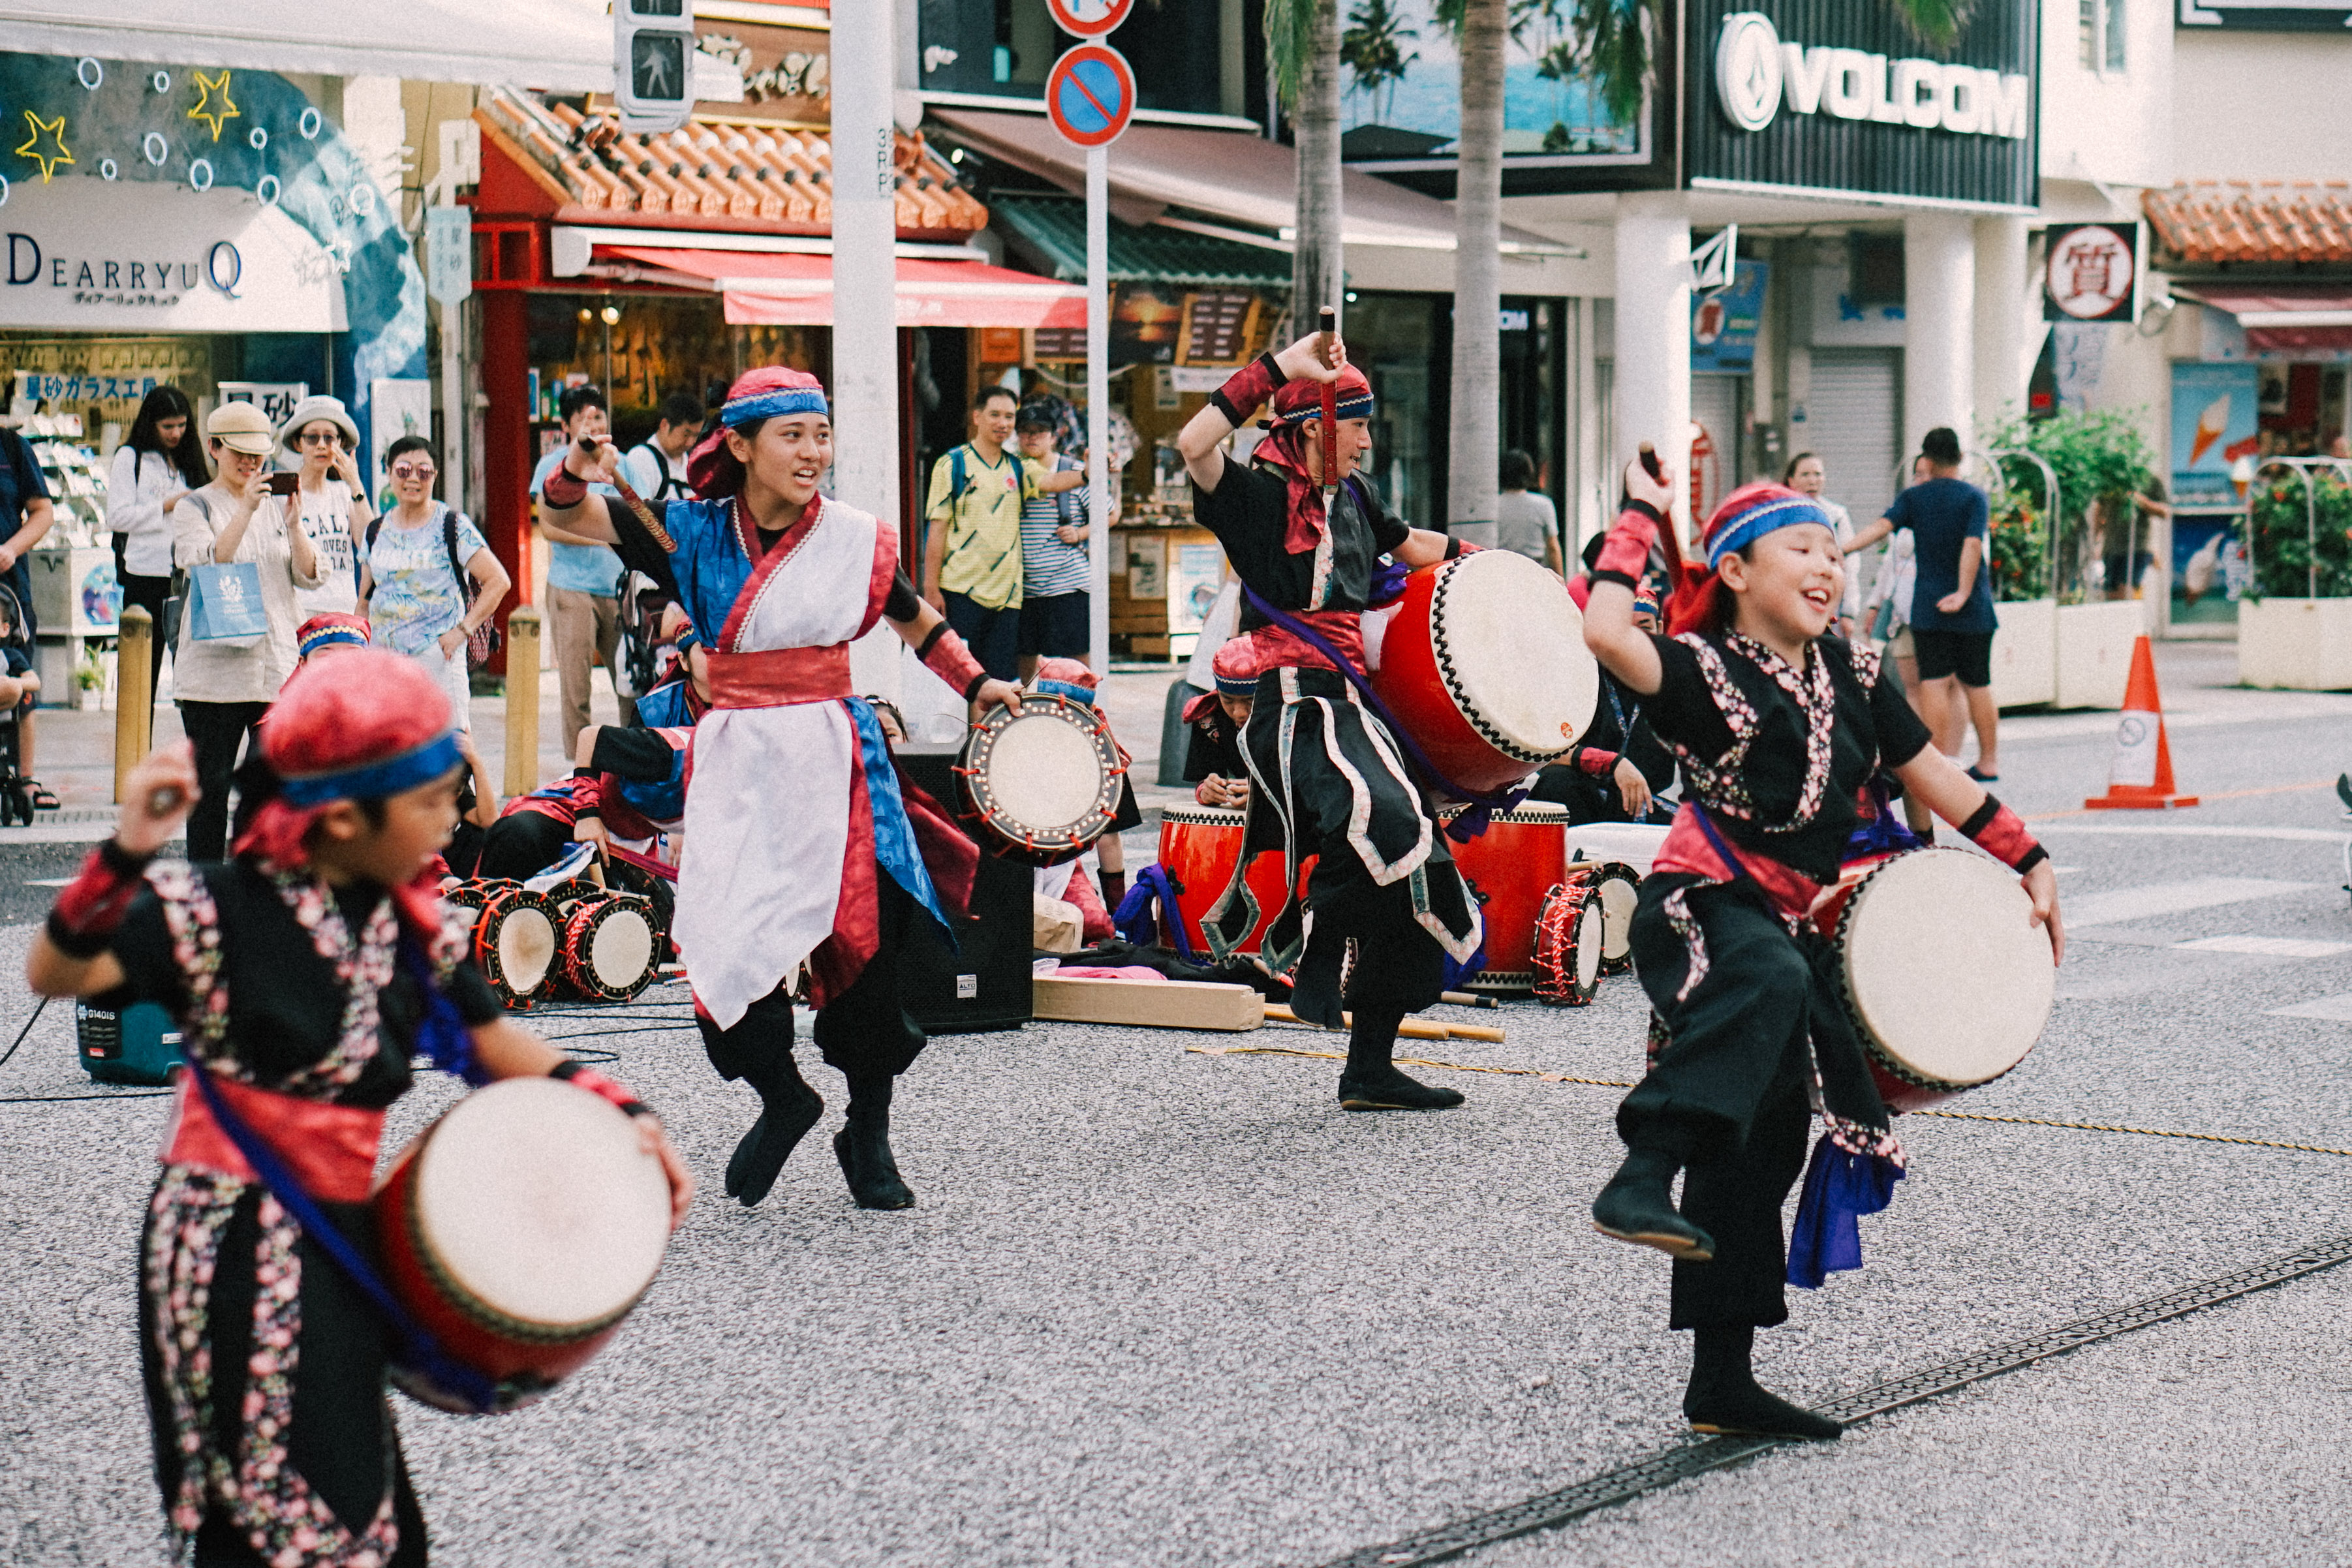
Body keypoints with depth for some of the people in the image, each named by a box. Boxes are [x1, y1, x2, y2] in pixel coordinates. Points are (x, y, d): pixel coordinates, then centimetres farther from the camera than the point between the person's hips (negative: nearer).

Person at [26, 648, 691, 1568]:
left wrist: (623, 1112, 6)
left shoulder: (405, 920, 7)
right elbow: (54, 974, -22)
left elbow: (489, 1039, 17)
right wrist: (125, 856, -39)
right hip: (233, 1254, -7)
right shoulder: (218, 908, -12)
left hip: (337, 1248, 7)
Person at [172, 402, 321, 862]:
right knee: (211, 786, 0)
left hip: (277, 666, 4)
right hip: (214, 664, -4)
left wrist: (293, 518, -7)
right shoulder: (194, 507, 3)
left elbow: (309, 575, 6)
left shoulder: (275, 506, 15)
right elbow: (209, 562, -15)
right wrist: (247, 508, -19)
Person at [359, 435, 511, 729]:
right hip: (383, 659, 5)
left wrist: (462, 630, -11)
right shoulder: (377, 531, 13)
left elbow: (498, 581, -6)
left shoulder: (453, 526, -2)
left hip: (437, 656, -5)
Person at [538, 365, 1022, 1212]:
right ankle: (781, 1096, 18)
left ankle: (869, 1135, 17)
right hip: (733, 760, 0)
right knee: (726, 942, -9)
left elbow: (916, 621, 20)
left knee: (863, 946, -2)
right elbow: (571, 518, 2)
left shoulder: (856, 539, 4)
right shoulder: (698, 532, 3)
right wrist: (576, 475, -19)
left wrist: (978, 685, 12)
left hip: (831, 756, 0)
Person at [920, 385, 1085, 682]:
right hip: (961, 591, -4)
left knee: (1002, 681, 3)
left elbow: (1050, 482, -8)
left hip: (1007, 595, 4)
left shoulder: (1018, 468, 13)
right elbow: (937, 529, -1)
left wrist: (1086, 476, -30)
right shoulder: (952, 465, 2)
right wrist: (931, 588, -8)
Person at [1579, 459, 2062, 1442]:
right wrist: (1640, 520, -15)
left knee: (1767, 1145, 9)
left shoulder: (1852, 677, 12)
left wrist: (2030, 863, 23)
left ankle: (1722, 1382, 15)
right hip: (1702, 907, -8)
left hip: (1796, 927, 8)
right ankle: (1644, 1178, -49)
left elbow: (1933, 775, 23)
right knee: (1767, 980, -42)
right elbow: (1605, 632, -28)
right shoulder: (1703, 668, -9)